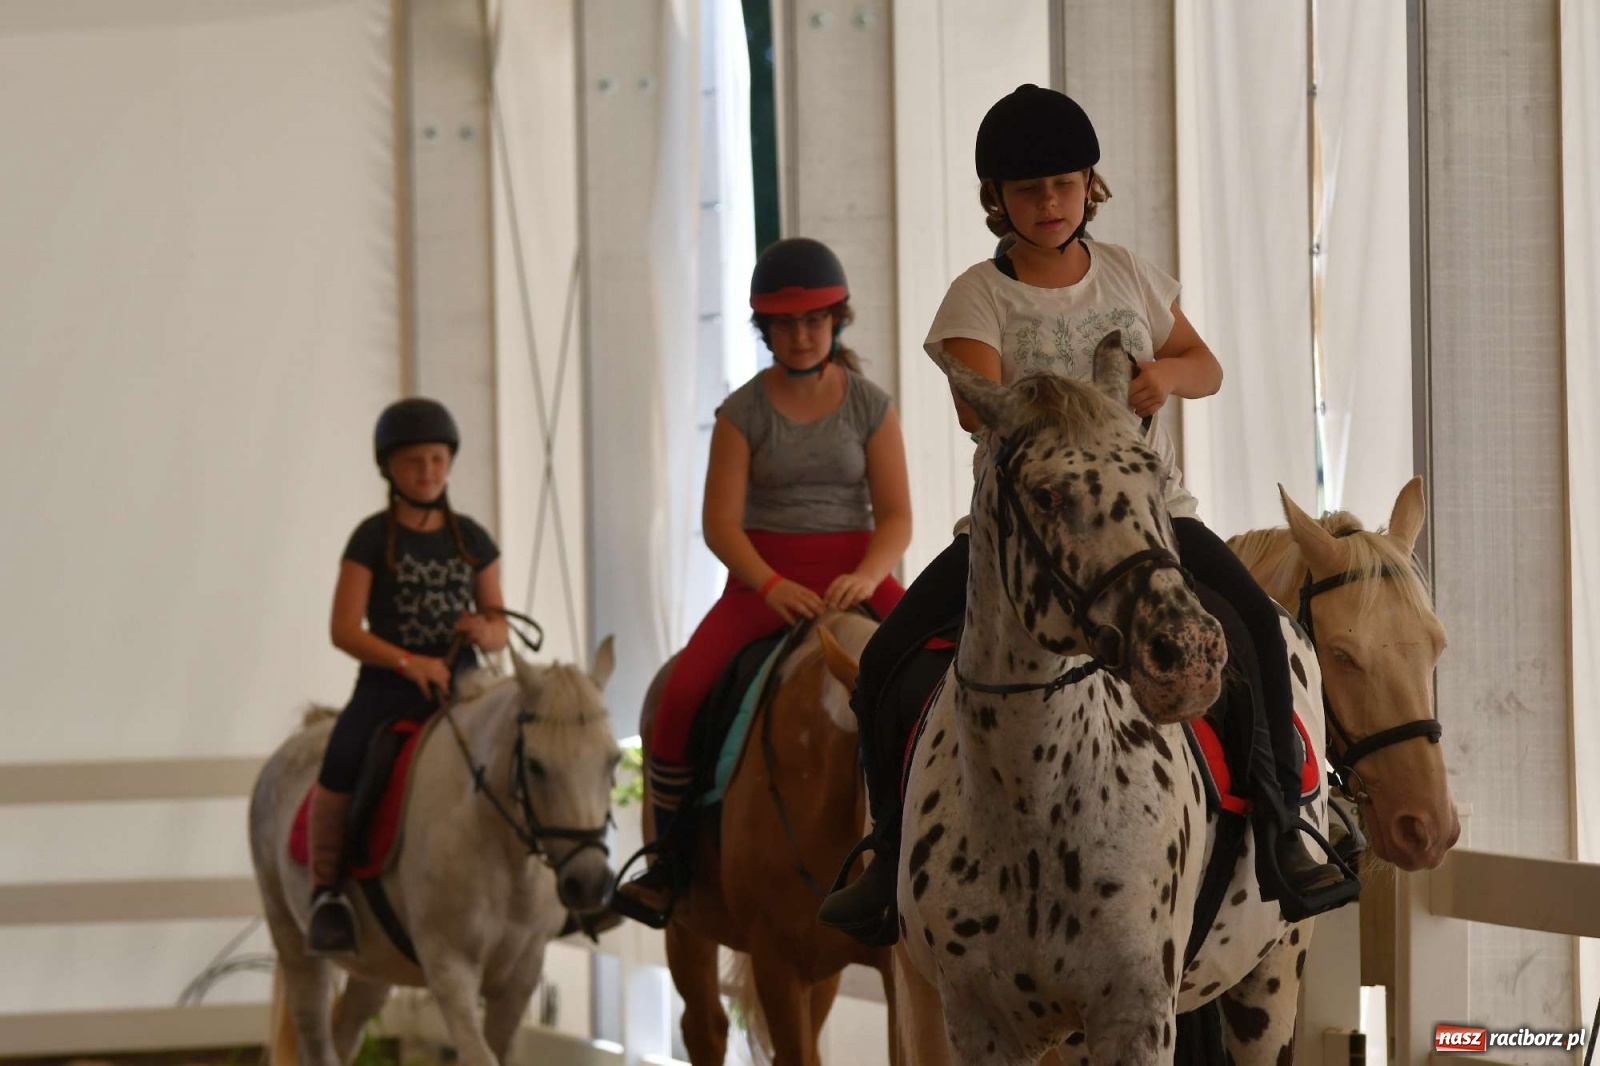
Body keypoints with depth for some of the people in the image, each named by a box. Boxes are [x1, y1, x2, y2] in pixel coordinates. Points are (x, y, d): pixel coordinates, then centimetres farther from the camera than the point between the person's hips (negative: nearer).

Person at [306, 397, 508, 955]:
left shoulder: (472, 540, 13)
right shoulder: (373, 539, 2)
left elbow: (501, 627, 15)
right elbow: (345, 630, -6)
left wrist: (487, 632, -11)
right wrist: (409, 662, -21)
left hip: (460, 685, 3)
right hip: (387, 685, -3)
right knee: (341, 762, -31)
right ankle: (326, 891, -14)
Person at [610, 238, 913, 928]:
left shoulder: (869, 406, 5)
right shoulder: (744, 412, 2)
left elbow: (896, 516, 1)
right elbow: (720, 521, -5)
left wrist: (865, 577, -20)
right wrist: (773, 586, -22)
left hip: (855, 574, 1)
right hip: (763, 579, -1)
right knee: (681, 693, -24)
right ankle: (666, 864, -10)